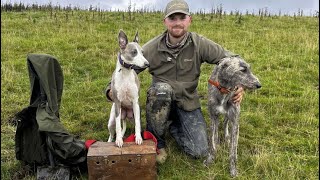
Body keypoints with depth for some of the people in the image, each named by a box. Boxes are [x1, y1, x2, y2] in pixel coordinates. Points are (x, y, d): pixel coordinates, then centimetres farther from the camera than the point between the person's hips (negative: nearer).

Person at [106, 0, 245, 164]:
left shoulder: (200, 44, -15)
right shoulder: (152, 47, -16)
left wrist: (240, 83, -26)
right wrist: (111, 90, -29)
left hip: (188, 101, 1)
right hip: (160, 100, -1)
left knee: (200, 151, -10)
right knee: (161, 88, -39)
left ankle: (172, 124, 20)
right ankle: (156, 141, -14)